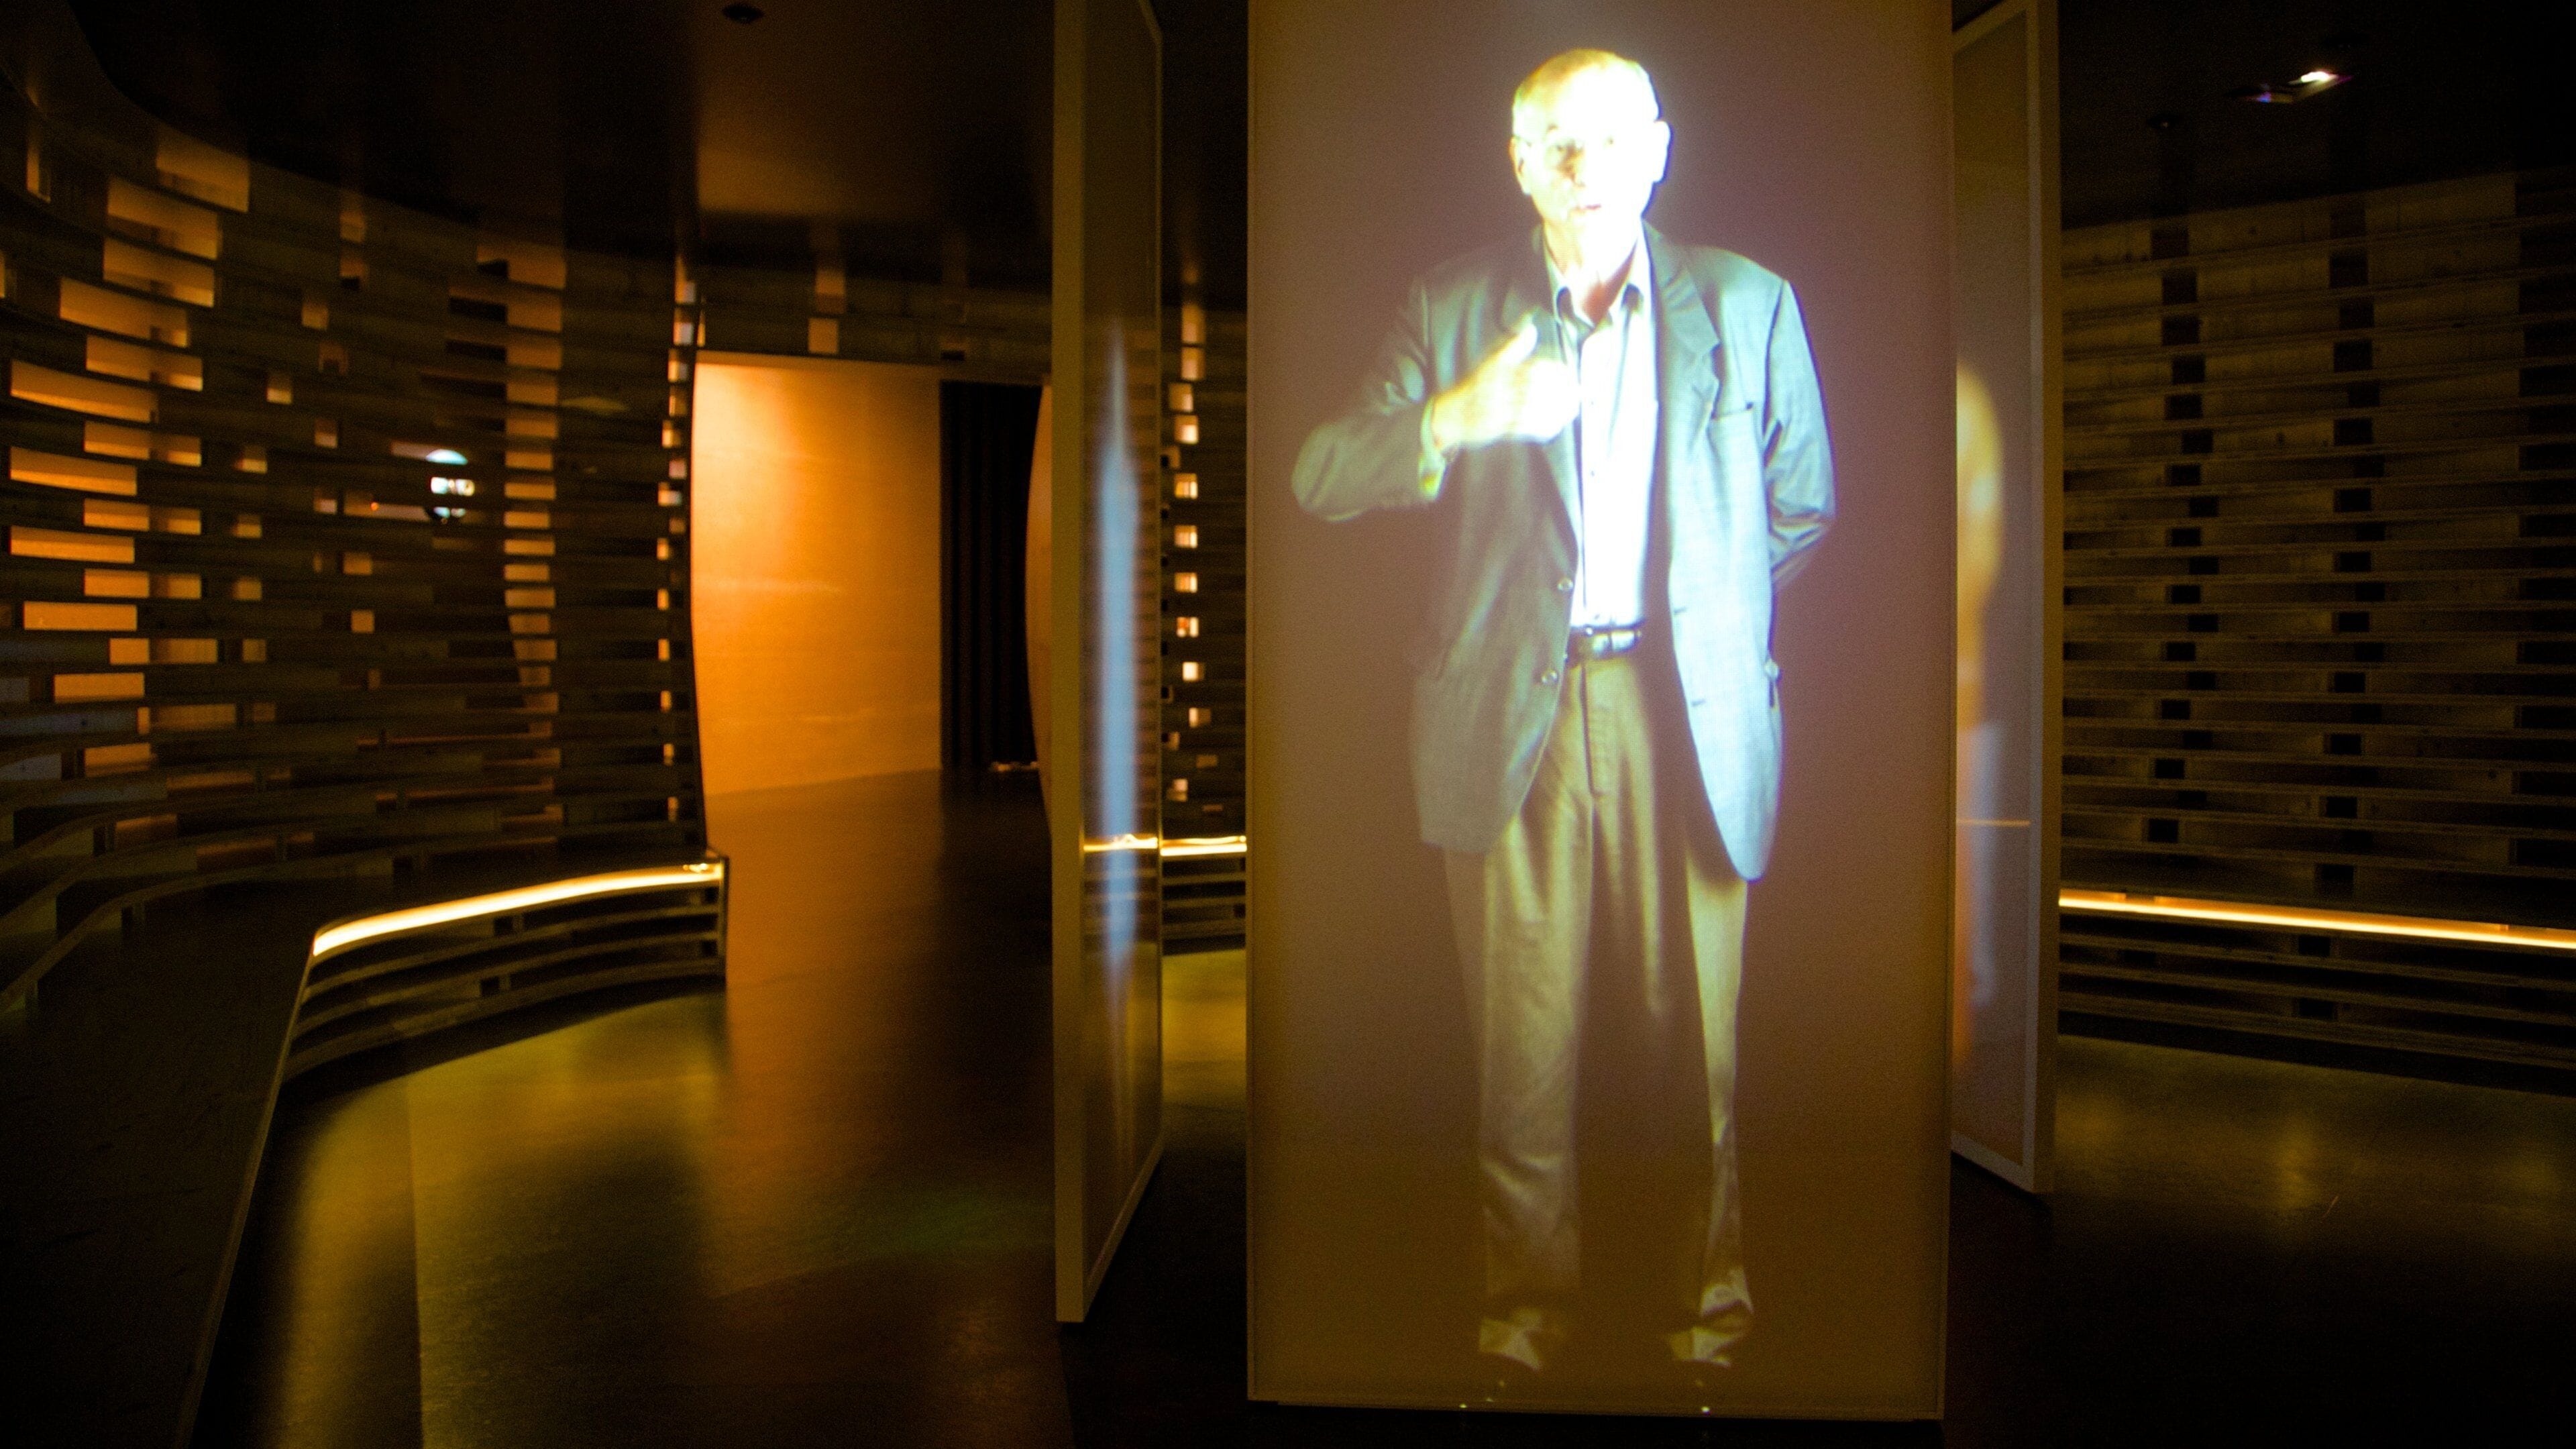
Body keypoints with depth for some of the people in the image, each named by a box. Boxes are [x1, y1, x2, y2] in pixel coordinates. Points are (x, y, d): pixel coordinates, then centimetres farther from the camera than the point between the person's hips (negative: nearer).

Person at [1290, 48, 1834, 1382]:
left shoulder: (1748, 304, 9)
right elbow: (1319, 480, -4)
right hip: (1511, 714, 0)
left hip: (1691, 716, 1)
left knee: (1698, 1026, 6)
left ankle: (1707, 1291, 27)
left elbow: (1802, 505, 18)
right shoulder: (1452, 307, 7)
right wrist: (1458, 416, -20)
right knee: (1522, 1031, 6)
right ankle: (1530, 1293, 25)